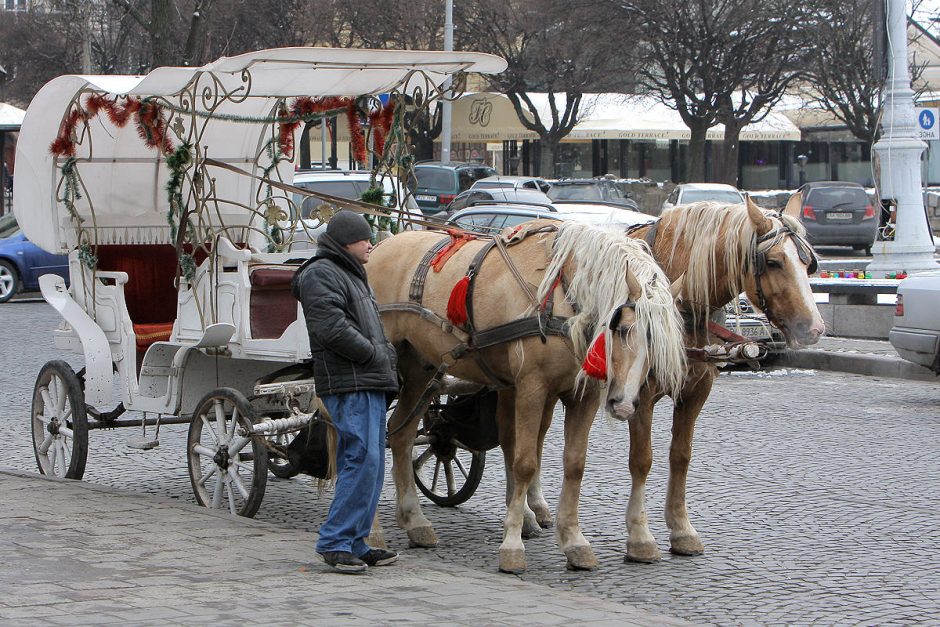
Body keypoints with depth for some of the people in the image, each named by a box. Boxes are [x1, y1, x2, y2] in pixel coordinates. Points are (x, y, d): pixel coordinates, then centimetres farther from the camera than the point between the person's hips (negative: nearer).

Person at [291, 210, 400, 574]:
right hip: (349, 383, -11)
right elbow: (333, 329, -20)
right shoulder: (321, 275, -8)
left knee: (370, 464, 10)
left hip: (370, 382, 11)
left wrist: (385, 359, 14)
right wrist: (376, 355, -13)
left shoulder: (352, 275, 25)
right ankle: (334, 542, -12)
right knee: (362, 459, -16)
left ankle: (354, 543, 13)